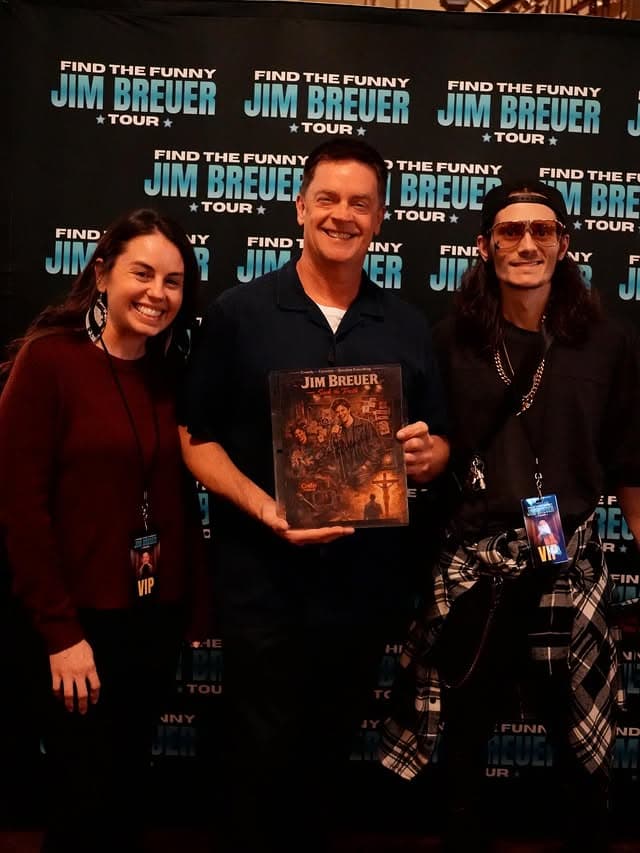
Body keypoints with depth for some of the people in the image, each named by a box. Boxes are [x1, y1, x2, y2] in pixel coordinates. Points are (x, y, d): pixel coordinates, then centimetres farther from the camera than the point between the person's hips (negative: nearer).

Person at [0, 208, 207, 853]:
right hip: (83, 619, -5)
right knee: (82, 801, 9)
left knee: (129, 785, 19)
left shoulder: (172, 373, 5)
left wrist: (194, 600, 3)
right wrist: (59, 630, -15)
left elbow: (181, 498, 8)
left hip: (158, 615, 5)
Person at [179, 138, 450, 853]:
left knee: (328, 757, 17)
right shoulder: (237, 313, -2)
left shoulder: (407, 327, 7)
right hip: (264, 580, -3)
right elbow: (196, 438, -2)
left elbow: (437, 445, 12)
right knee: (261, 761, 9)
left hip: (367, 582, 3)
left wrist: (425, 454, -12)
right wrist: (265, 508, -18)